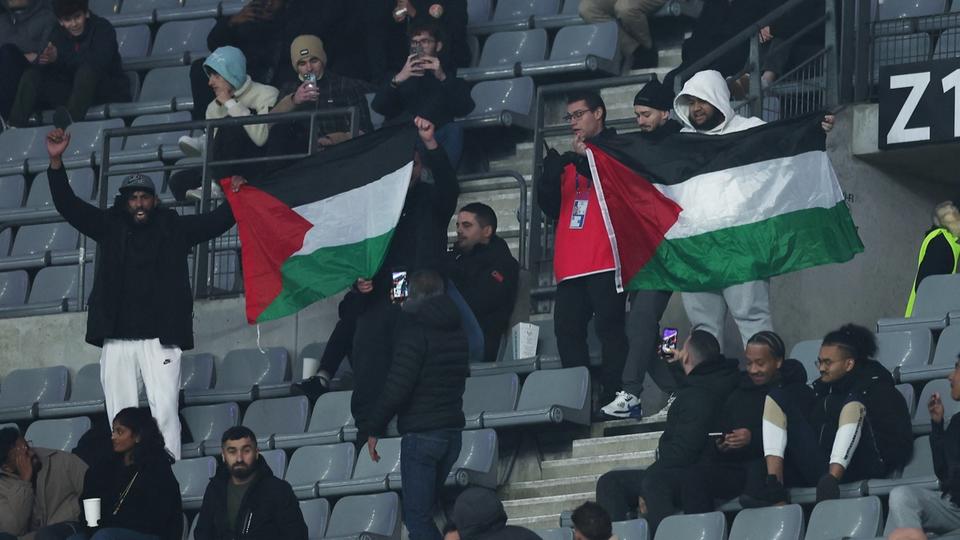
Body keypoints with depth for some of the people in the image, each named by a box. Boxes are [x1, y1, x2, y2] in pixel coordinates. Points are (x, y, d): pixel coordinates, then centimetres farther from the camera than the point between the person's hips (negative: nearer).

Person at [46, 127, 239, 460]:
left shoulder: (174, 229, 8)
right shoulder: (110, 227, 10)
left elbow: (218, 221, 7)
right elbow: (67, 205, 8)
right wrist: (56, 161, -3)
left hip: (160, 339, -2)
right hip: (117, 341, 2)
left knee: (164, 411, -10)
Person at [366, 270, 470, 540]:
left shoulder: (414, 330, -13)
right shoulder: (456, 331, 12)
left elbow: (397, 387, -17)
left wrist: (375, 429, -9)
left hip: (421, 435, -8)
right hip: (452, 432, 8)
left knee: (416, 516, -7)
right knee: (425, 510, 15)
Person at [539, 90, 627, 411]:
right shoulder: (570, 159, 24)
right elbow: (551, 208, 20)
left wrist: (585, 162, -13)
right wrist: (550, 177, 1)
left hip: (606, 261, -7)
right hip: (572, 263, 7)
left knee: (609, 327, -11)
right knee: (567, 330, 1)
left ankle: (613, 396, -13)